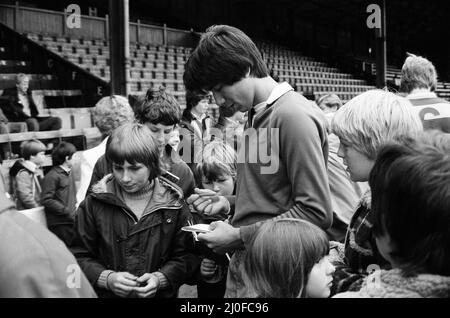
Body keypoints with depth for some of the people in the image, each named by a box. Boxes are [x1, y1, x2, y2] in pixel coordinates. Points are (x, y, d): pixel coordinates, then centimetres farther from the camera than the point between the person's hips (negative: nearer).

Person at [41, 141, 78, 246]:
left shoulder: (69, 174, 16)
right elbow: (46, 200, -17)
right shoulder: (52, 176, -12)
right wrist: (68, 212, -17)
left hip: (71, 221, 8)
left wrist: (75, 206, 9)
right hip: (60, 224, -8)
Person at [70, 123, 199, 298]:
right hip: (106, 294, 0)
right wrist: (107, 278, -19)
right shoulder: (94, 204, -7)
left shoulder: (173, 205, -7)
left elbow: (186, 256, -5)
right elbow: (79, 256, -4)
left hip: (161, 294, 0)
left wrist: (160, 279, -20)